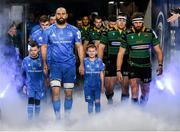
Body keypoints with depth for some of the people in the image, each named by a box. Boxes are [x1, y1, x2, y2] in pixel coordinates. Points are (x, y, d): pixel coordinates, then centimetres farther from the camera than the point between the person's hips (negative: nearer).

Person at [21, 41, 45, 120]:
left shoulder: (41, 60, -7)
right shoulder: (25, 60, -2)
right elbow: (23, 74, 10)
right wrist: (24, 84, 8)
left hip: (39, 85, 0)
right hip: (30, 84, 0)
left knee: (37, 102, 6)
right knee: (31, 100, -15)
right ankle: (29, 119, -14)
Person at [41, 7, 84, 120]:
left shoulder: (74, 30, 3)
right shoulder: (49, 31, 3)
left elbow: (79, 47, 4)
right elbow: (44, 47, 8)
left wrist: (82, 64, -2)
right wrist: (44, 63, 1)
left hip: (70, 65, 1)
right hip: (55, 65, 0)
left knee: (69, 93, 6)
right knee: (55, 91, -10)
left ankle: (67, 117, 18)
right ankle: (57, 117, -3)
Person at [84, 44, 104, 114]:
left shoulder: (99, 61, 0)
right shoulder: (85, 61, -1)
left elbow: (101, 73, 4)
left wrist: (102, 85, 5)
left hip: (97, 85, 0)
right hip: (88, 85, 0)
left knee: (97, 101, 2)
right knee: (90, 102, 7)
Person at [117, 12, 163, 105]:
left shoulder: (150, 33, -4)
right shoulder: (127, 35, -5)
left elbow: (158, 50, 0)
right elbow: (121, 53, -1)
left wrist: (160, 65, -11)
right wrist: (118, 70, -7)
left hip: (146, 66, 1)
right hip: (133, 66, -1)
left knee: (145, 91, 12)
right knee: (134, 88, -20)